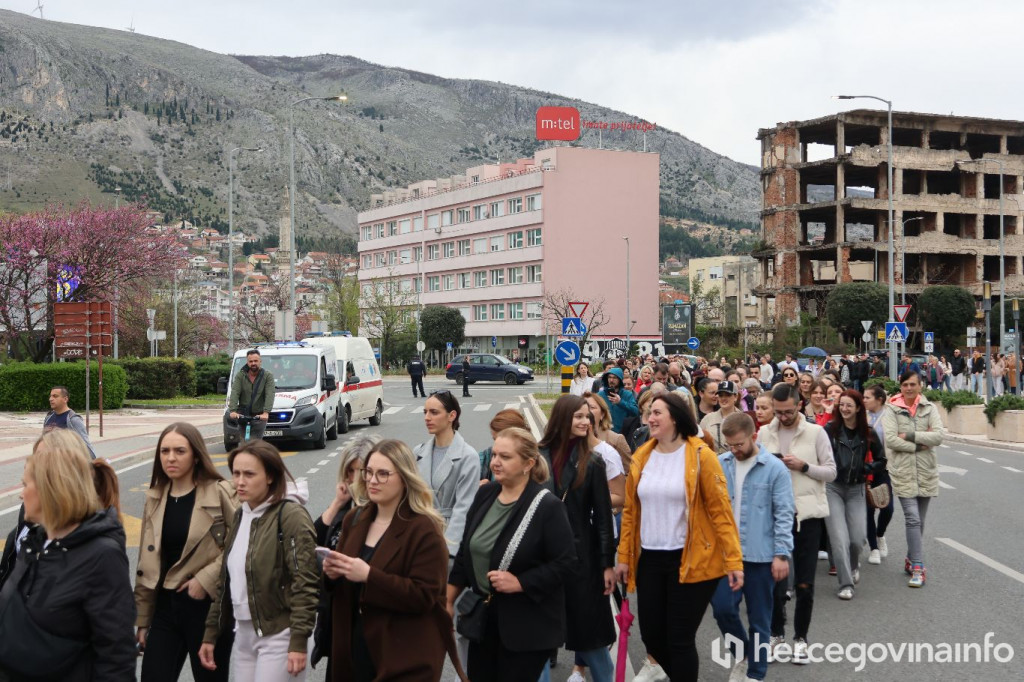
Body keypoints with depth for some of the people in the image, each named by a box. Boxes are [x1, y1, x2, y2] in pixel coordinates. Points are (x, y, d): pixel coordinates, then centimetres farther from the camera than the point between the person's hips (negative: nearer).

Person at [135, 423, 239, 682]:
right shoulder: (155, 498, 7)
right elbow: (146, 564, 11)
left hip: (210, 606, -4)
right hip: (165, 606, 4)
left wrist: (206, 579, -20)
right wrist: (142, 619, 10)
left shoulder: (220, 493, -9)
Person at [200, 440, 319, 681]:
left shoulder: (291, 515, -13)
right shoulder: (240, 516, 10)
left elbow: (305, 583, -17)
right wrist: (211, 634, 16)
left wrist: (299, 641, -20)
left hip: (278, 635, -7)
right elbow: (226, 579, 16)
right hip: (243, 634, 7)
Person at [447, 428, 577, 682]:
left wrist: (519, 583, -23)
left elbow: (565, 564, -17)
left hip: (527, 626, -6)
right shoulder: (485, 494, 4)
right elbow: (465, 552, 12)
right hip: (484, 615, 6)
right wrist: (448, 601, 12)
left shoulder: (547, 507, -15)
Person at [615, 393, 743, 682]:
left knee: (680, 639, -1)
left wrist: (733, 560, -14)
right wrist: (624, 557, 8)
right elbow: (630, 511, 10)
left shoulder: (700, 455, -10)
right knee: (651, 636, 11)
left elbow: (720, 510, -10)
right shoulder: (641, 457, 5)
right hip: (649, 559, 5)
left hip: (690, 560, -5)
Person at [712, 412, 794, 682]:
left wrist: (782, 554, -11)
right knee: (722, 608, -1)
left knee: (759, 619, 8)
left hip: (761, 555, -3)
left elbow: (784, 515, -8)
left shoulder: (775, 468, -9)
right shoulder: (719, 465, 0)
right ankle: (742, 655, 26)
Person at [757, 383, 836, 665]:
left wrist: (803, 466, -16)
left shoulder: (816, 432, -3)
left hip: (807, 514, -2)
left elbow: (831, 472, -2)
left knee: (805, 583, 5)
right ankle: (777, 634, 24)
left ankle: (800, 638, 18)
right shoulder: (764, 434, 4)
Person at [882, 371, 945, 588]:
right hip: (903, 472, -3)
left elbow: (940, 436, -9)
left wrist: (910, 436, -16)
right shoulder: (892, 409, -3)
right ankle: (918, 568, -8)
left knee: (919, 521, 12)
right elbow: (890, 440, -14)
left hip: (926, 472, 3)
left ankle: (911, 559, 29)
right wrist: (920, 444, -12)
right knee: (913, 519, -11)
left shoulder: (929, 408, 4)